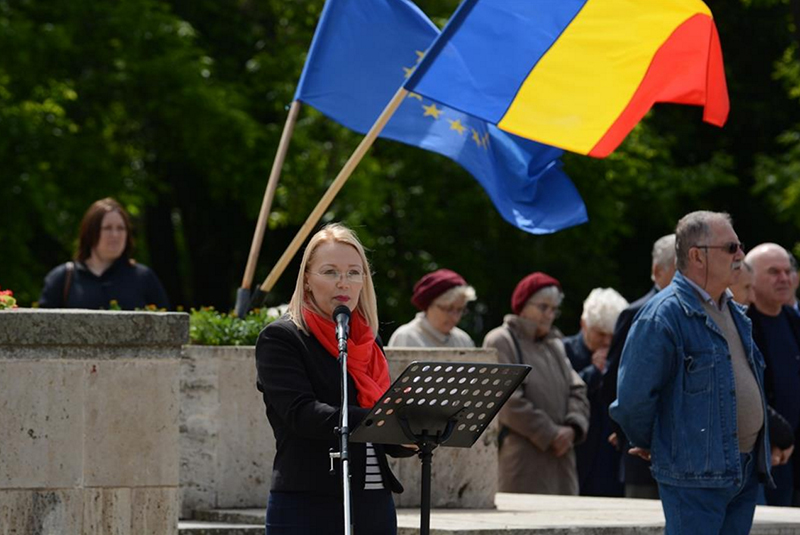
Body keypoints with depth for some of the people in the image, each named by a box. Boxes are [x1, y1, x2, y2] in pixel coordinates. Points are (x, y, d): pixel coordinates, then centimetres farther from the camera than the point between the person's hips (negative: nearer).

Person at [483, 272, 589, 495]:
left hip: (559, 459, 6)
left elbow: (577, 390, 16)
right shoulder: (500, 342, -1)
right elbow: (509, 401, -10)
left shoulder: (554, 345, 22)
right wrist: (550, 434, -11)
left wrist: (572, 427, -4)